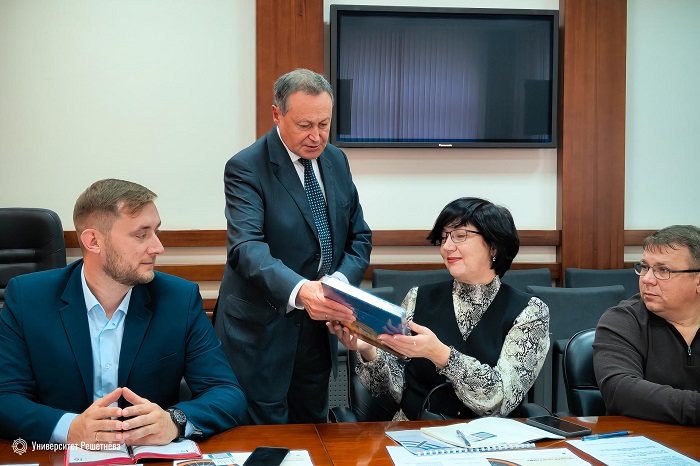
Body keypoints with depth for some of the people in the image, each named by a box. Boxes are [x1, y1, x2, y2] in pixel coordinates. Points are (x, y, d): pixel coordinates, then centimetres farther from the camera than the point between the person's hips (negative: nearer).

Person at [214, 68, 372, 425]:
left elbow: (359, 237, 8)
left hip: (319, 328, 6)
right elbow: (247, 247, -28)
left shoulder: (336, 161, 6)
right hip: (262, 331, -6)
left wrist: (341, 281, -14)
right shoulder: (246, 168, -14)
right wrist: (299, 290, -46)